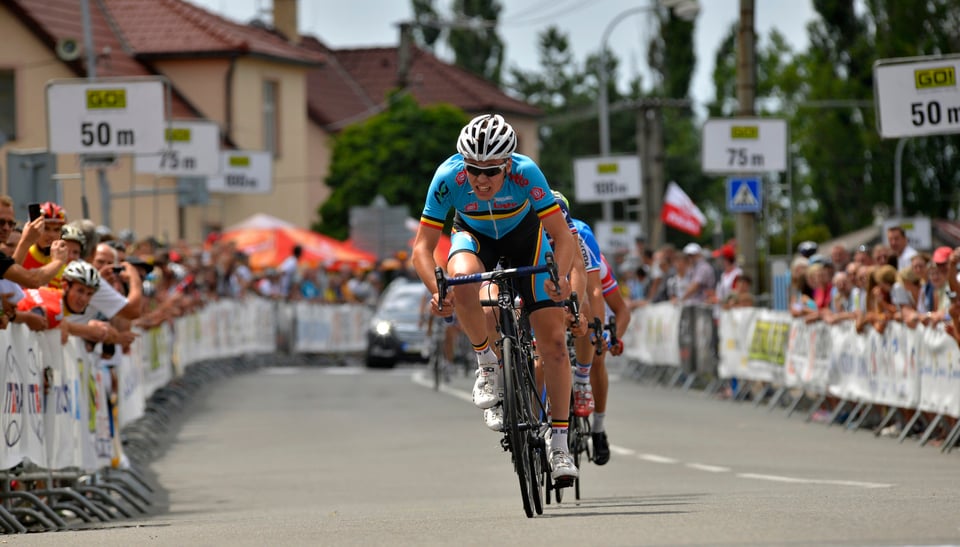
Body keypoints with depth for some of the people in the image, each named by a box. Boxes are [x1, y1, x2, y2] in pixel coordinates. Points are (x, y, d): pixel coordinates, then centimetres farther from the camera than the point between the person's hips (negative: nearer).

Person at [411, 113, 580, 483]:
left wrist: (560, 276, -50)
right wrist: (436, 291, -46)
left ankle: (559, 445, 2)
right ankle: (487, 363, -11)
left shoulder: (525, 173, -35)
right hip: (474, 235, 0)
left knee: (554, 342, -9)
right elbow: (422, 246, -28)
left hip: (523, 235, 0)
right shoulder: (449, 177, -33)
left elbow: (563, 236, -31)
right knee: (461, 280, -37)